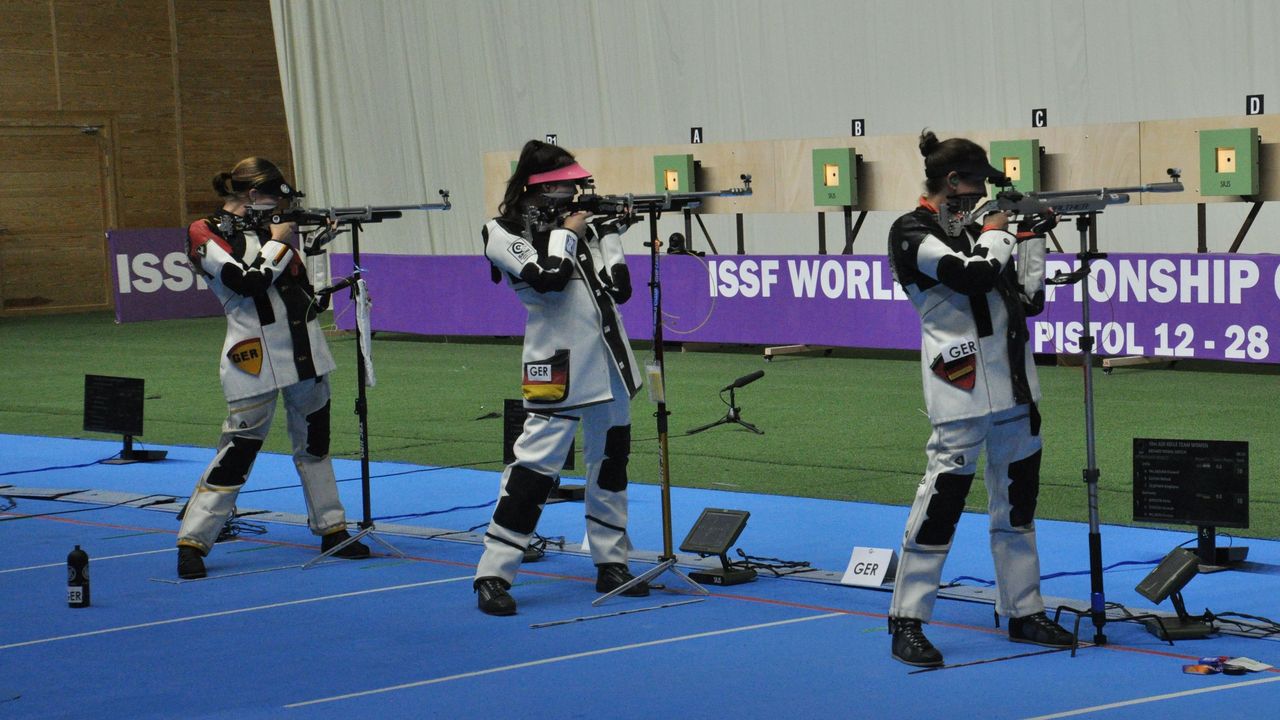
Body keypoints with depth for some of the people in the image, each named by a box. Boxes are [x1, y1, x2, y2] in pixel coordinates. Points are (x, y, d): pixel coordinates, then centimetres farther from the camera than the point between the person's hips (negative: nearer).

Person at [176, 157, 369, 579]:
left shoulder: (268, 228, 12)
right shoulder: (206, 235, -5)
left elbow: (308, 286, 12)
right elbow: (248, 283, -18)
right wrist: (278, 241, -8)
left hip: (303, 349, 6)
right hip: (255, 357, -6)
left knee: (314, 443, 13)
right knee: (239, 450, -7)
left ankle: (331, 530, 23)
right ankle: (192, 542, -1)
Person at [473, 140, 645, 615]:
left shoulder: (578, 225, 14)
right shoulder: (505, 233, -3)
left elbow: (619, 289, 9)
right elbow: (548, 277, -20)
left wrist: (610, 235, 3)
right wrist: (564, 233, -7)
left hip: (608, 361, 7)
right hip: (559, 366, -7)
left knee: (610, 462, 12)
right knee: (536, 464, -11)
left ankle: (611, 564, 23)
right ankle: (492, 575, -8)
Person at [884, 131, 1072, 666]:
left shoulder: (973, 229, 15)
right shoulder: (913, 233, -6)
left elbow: (1028, 300, 15)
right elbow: (975, 275, -21)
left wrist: (1033, 239, 7)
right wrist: (996, 230, -4)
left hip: (1013, 383, 8)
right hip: (961, 387, -8)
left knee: (1017, 497, 12)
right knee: (943, 493, -8)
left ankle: (1023, 612, 22)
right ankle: (907, 622, 0)